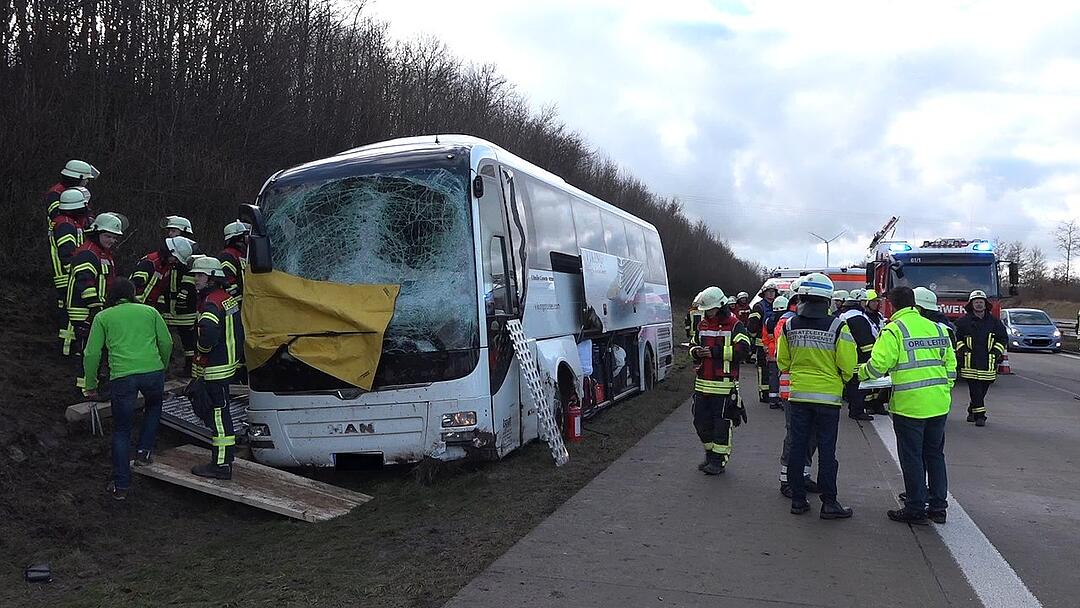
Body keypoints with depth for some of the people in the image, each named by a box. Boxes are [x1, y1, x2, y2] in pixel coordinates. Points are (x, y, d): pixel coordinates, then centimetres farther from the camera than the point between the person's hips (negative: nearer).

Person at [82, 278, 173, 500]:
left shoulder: (103, 317, 15)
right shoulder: (149, 311, 17)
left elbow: (91, 354, 10)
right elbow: (166, 343, 13)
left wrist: (90, 386, 19)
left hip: (122, 376, -1)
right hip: (153, 372, 1)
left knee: (121, 430, 10)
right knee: (153, 407, 33)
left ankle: (120, 485, 11)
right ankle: (144, 452, 22)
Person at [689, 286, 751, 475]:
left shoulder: (734, 325, -7)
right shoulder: (702, 325, 13)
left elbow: (743, 348, -19)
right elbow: (693, 345, 23)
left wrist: (714, 352, -20)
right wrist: (696, 352, -2)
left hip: (724, 384, -7)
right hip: (702, 382, 7)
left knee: (722, 422, 0)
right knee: (701, 420, 11)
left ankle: (719, 460, 10)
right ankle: (710, 455, 28)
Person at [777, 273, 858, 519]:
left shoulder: (790, 326, -2)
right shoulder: (837, 327, -13)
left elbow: (782, 361, 7)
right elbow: (848, 365, -11)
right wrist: (843, 380, 11)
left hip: (798, 395, 3)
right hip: (828, 396, -3)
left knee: (797, 447, 10)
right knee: (827, 451, 4)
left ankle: (798, 499, 15)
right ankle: (829, 503, 8)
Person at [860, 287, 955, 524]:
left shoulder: (894, 330, -10)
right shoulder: (936, 328, 10)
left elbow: (878, 365, -16)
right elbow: (951, 363, 14)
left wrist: (861, 372, 3)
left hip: (909, 405, -6)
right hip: (939, 404, 6)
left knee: (912, 458, 4)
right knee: (935, 454, 17)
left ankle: (915, 509, 10)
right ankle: (938, 507, 23)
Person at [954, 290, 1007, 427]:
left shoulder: (995, 322, 9)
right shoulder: (963, 321, 4)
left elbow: (1003, 338, 16)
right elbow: (956, 338, 12)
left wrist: (996, 352, 4)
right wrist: (962, 350, -2)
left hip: (988, 363, 2)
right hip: (970, 362, -2)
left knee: (982, 390, 9)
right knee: (975, 390, -6)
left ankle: (972, 411, 28)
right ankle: (979, 415, -4)